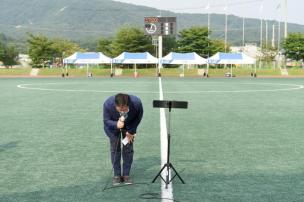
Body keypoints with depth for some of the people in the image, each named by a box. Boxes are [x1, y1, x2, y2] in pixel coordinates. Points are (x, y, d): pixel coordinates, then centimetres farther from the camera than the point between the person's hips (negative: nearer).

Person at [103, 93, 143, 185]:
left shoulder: (136, 102, -36)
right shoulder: (107, 104, -38)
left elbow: (139, 116, -14)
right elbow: (106, 120, -23)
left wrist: (131, 131, -13)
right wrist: (116, 125, -44)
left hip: (129, 125, 0)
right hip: (113, 126, 0)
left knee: (128, 149, -2)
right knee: (115, 150, -2)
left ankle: (126, 174, 11)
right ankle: (117, 175, 11)